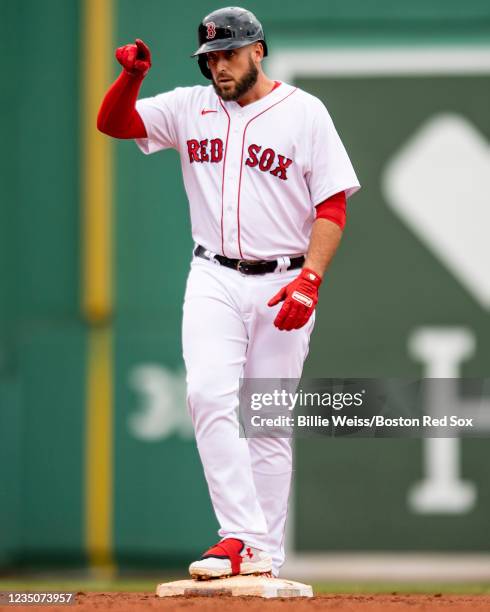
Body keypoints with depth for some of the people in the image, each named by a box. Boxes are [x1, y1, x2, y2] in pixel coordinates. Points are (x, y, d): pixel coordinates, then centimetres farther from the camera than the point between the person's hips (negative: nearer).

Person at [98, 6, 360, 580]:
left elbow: (332, 206, -4)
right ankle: (241, 535, -22)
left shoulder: (303, 112, 0)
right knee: (210, 395, -20)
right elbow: (113, 123, 7)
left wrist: (309, 279, -16)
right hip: (214, 280, 2)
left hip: (282, 285, -2)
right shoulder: (190, 108, 9)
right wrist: (132, 76, -13)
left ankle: (263, 558, 6)